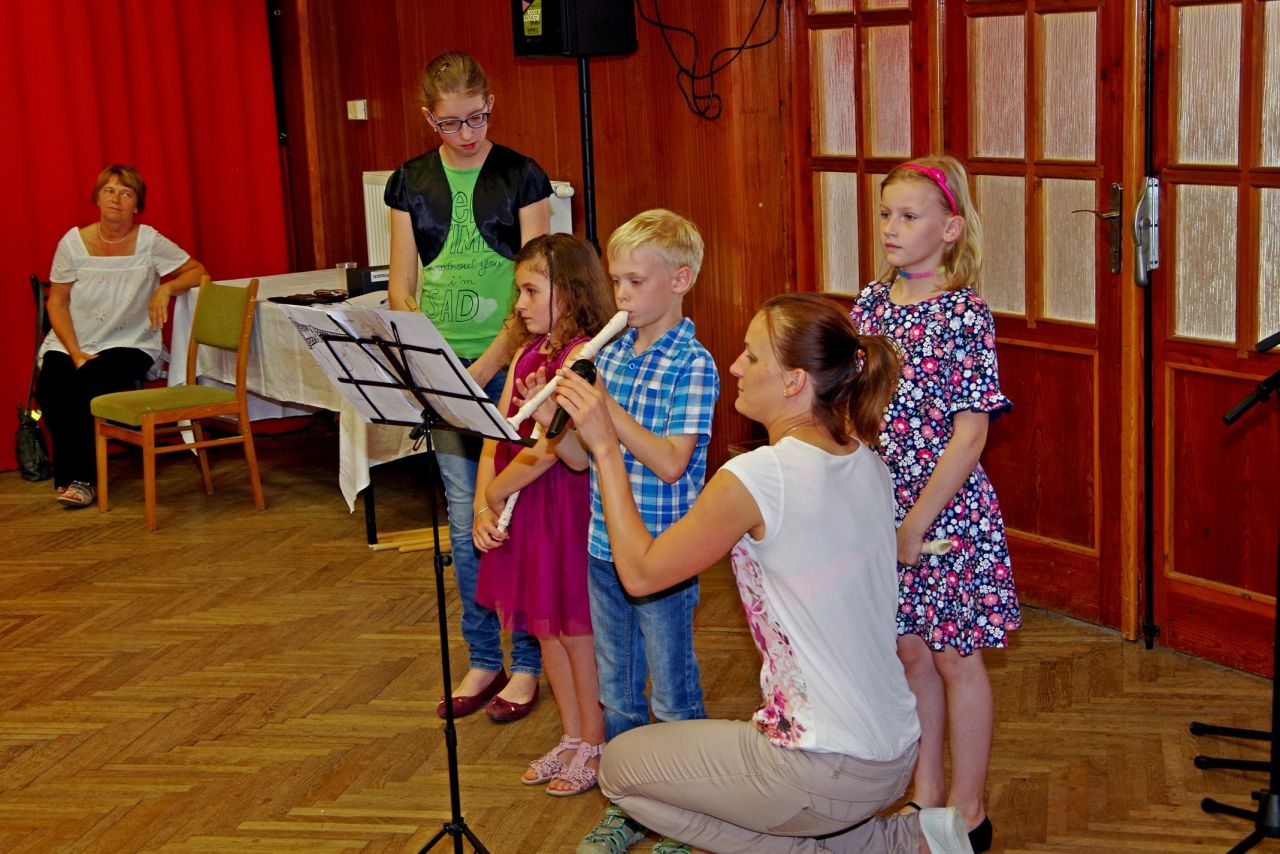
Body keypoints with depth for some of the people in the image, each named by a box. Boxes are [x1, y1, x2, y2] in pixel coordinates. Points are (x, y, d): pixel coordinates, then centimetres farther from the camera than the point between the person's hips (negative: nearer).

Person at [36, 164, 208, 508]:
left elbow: (198, 272, 0)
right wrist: (75, 353, -11)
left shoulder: (149, 242, -4)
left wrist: (166, 289, -20)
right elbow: (57, 303, 1)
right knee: (52, 386, -27)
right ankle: (72, 475, -6)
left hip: (129, 344, -2)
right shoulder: (73, 242, -1)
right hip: (71, 342, 2)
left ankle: (81, 479, -11)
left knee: (86, 386, -29)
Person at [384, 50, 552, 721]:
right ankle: (483, 660, 21)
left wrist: (484, 368, -15)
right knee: (465, 520, 8)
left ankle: (527, 663, 14)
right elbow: (400, 289, 8)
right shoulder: (410, 183, 8)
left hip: (510, 366, -3)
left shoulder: (522, 177, -2)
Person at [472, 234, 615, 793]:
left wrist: (497, 490, -11)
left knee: (576, 631, 4)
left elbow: (550, 447, -22)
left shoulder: (584, 353, -16)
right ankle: (573, 740, 30)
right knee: (545, 630, 16)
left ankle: (596, 748, 20)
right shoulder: (527, 353, 10)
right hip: (519, 510, 8)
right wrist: (483, 505, -6)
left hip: (567, 506, -8)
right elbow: (496, 434, 5)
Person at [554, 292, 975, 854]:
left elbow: (640, 572, -10)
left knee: (620, 767, 13)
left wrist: (605, 446, -5)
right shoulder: (866, 463, 2)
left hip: (829, 771, -8)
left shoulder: (756, 477, -21)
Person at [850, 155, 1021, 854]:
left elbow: (969, 436, -17)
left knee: (956, 657, 8)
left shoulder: (964, 313, -15)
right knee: (911, 651, 16)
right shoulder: (871, 302, 2)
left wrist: (915, 524, -17)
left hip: (947, 512, -5)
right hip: (881, 505, 5)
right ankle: (926, 791, 32)